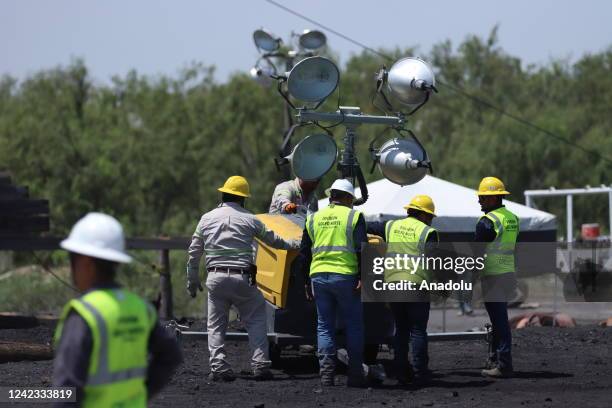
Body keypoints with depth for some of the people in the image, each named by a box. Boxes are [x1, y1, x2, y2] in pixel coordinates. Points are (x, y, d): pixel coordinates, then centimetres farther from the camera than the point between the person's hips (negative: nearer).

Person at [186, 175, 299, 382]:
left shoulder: (207, 218, 8)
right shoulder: (249, 219, 2)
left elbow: (194, 252, 12)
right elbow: (273, 240, 16)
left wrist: (192, 280, 23)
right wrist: (294, 244, 35)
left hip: (215, 278, 2)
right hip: (241, 278, -2)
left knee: (216, 325, 10)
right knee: (256, 320, 11)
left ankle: (219, 367, -2)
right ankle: (260, 365, 2)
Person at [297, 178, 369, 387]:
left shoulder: (313, 219, 14)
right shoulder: (354, 216, 0)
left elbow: (304, 253, 15)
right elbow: (361, 250, -9)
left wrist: (306, 281, 20)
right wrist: (363, 277, -8)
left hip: (318, 276, 4)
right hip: (345, 275, -4)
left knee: (324, 326, 9)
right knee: (354, 325, 5)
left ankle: (326, 373, 2)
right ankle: (355, 375, 2)